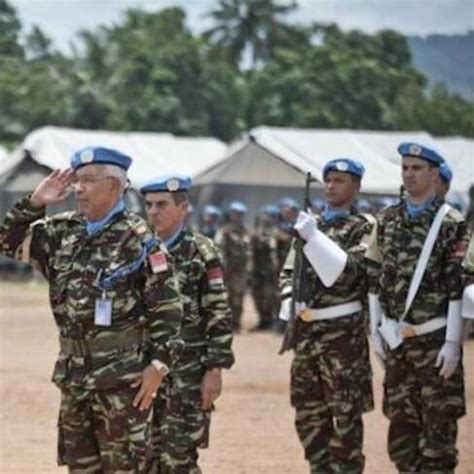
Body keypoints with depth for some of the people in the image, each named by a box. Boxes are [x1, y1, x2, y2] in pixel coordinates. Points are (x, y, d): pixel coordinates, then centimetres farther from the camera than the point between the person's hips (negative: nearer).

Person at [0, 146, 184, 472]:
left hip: (123, 377, -7)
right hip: (74, 373, 7)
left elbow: (167, 307, -11)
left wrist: (158, 365, -16)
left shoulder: (137, 240, -11)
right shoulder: (63, 232, 9)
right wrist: (35, 203, 4)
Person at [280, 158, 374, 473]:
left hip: (342, 329, -7)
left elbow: (351, 271, -16)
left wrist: (314, 238, -21)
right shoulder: (311, 224, 16)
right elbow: (289, 271, 17)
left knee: (345, 412, -3)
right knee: (308, 411, 10)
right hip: (307, 329, 7)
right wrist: (291, 301, -2)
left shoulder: (363, 228, -3)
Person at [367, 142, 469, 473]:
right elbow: (375, 279, 14)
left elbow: (459, 285, -10)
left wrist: (453, 343, -14)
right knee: (401, 423, 9)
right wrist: (376, 332, 9)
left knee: (439, 424, -2)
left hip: (435, 340, -5)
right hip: (397, 340, 5)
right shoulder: (387, 220, 10)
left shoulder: (452, 223, -7)